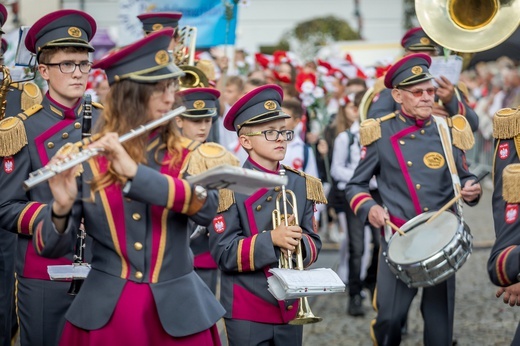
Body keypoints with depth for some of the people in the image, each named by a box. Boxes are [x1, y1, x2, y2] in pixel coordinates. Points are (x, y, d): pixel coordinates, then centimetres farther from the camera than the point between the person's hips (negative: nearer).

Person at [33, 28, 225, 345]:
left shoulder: (185, 157, 1)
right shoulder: (87, 160, -2)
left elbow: (207, 209, -19)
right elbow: (50, 248, -5)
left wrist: (135, 171, -27)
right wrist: (62, 207, -25)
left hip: (177, 312, 1)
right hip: (103, 313, -1)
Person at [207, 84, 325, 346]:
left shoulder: (302, 185, 7)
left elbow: (314, 245, 8)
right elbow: (223, 253, -13)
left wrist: (299, 243, -14)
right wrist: (271, 239, -24)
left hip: (290, 308, 5)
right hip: (247, 313, -5)